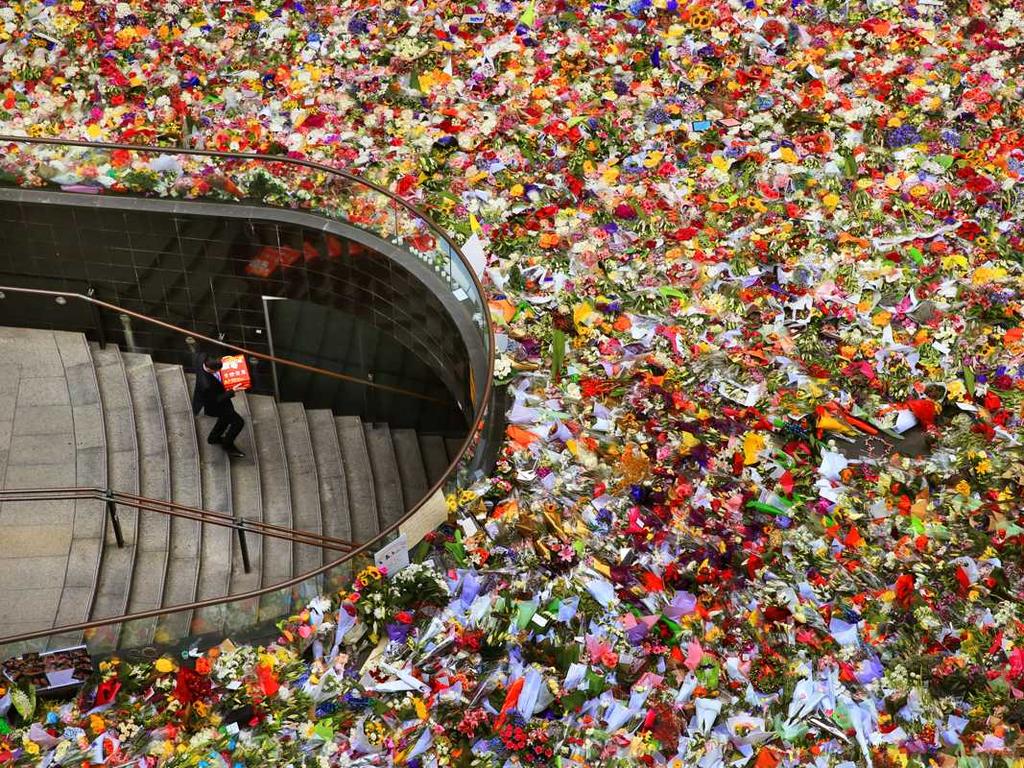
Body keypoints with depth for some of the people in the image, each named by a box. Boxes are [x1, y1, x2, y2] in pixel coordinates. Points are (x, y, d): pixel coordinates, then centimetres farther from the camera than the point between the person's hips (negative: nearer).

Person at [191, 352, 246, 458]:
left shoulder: (201, 358, -28)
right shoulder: (206, 385, -45)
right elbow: (216, 400, -29)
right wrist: (232, 392, -29)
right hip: (214, 405, -8)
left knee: (226, 417, 30)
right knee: (238, 422, 5)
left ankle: (214, 438, 51)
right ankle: (228, 446, 28)